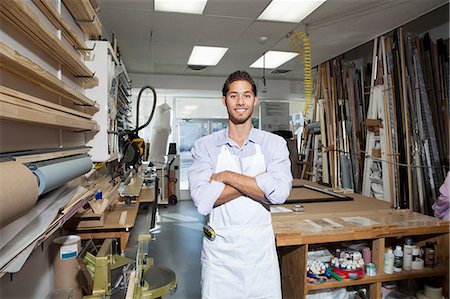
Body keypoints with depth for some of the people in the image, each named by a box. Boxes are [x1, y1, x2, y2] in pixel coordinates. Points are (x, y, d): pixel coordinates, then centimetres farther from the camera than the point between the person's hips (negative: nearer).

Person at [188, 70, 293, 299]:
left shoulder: (274, 144, -3)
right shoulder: (205, 146, -4)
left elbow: (280, 192, -18)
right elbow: (202, 201, -17)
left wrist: (227, 176, -16)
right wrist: (258, 183, -17)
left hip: (260, 247, 1)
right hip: (219, 247, 0)